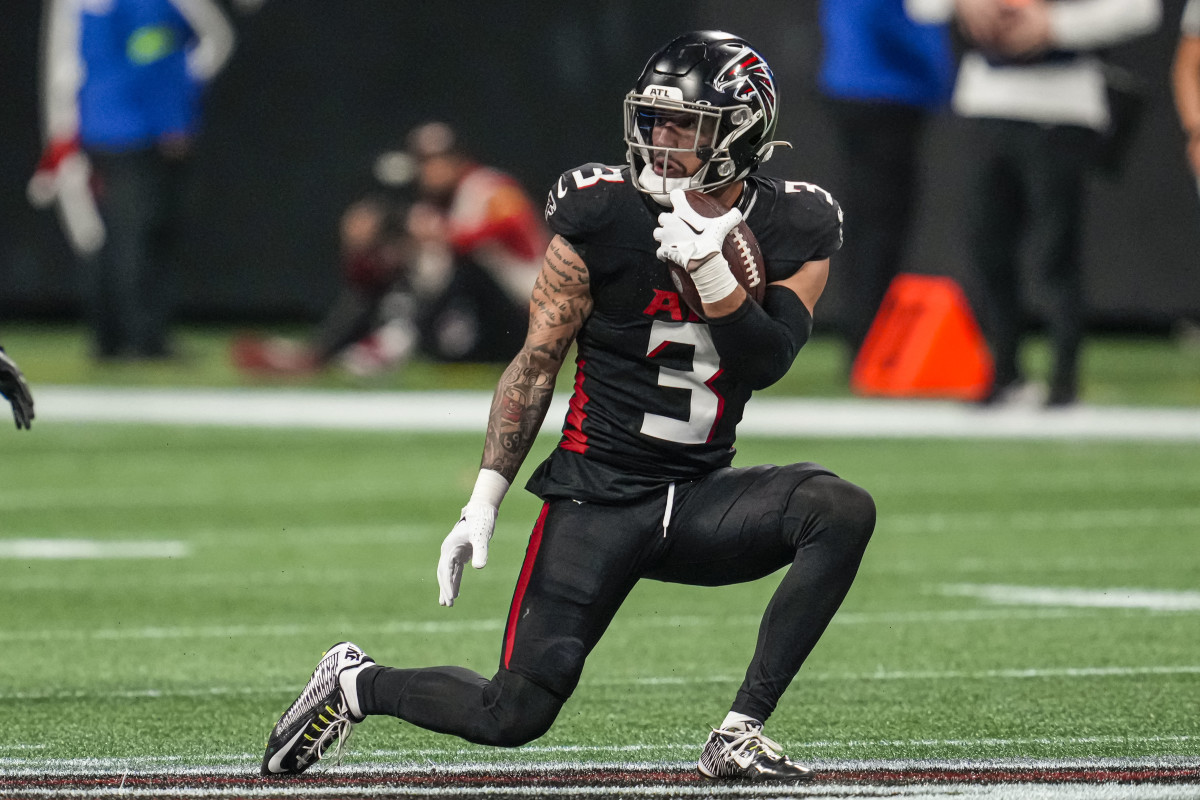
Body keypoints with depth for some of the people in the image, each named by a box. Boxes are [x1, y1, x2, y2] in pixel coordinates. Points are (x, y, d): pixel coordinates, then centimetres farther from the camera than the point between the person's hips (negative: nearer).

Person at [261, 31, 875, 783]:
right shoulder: (605, 217, -10)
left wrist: (712, 272, -29)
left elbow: (765, 364, -13)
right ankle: (357, 684, 20)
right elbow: (536, 363, -4)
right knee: (515, 715, -11)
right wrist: (484, 502, -7)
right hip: (599, 495, -3)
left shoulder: (794, 232, -1)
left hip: (701, 496, 3)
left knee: (844, 510, -26)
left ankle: (741, 734, -19)